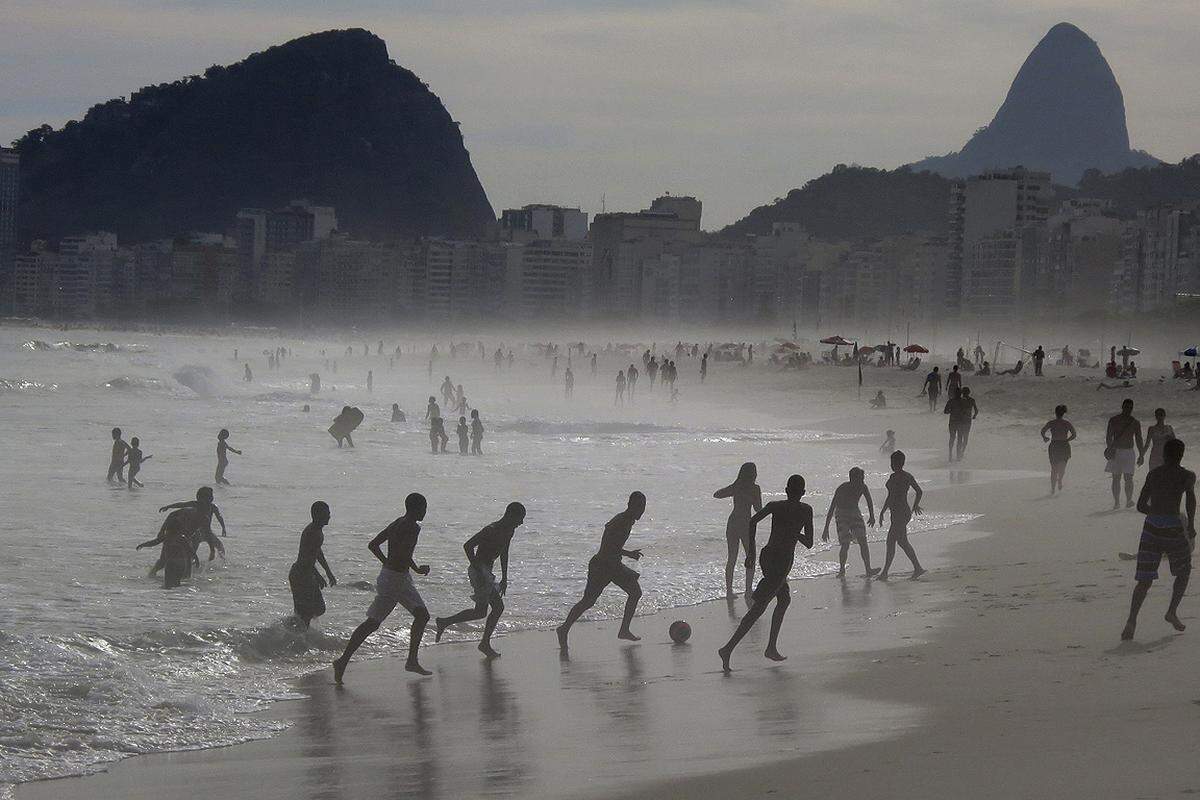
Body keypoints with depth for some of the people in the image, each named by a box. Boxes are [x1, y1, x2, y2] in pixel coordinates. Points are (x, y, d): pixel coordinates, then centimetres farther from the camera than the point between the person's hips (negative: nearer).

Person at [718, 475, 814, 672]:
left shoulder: (774, 506, 9)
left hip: (766, 555, 6)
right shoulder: (805, 510, 0)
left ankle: (772, 647, 25)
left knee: (785, 599, 26)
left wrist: (751, 552, -2)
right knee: (758, 608, -9)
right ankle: (728, 648, -21)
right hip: (783, 560, -6)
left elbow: (753, 521, -7)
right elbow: (809, 543, 0)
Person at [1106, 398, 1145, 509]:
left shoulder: (1135, 423, 6)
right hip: (1116, 452, 0)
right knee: (1116, 478, 0)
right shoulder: (1113, 421, 3)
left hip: (1129, 453, 0)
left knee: (1128, 478, -4)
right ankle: (1116, 502, 3)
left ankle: (1129, 501, -5)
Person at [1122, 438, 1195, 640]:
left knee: (1144, 579, 3)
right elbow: (1190, 497, -11)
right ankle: (1172, 612, 12)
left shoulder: (1153, 474, 14)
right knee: (1183, 572, 22)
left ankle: (1131, 620, -12)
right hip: (1173, 528, -3)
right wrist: (1191, 526, -5)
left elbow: (1141, 505, 14)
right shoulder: (1187, 476, 4)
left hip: (1151, 526, 3)